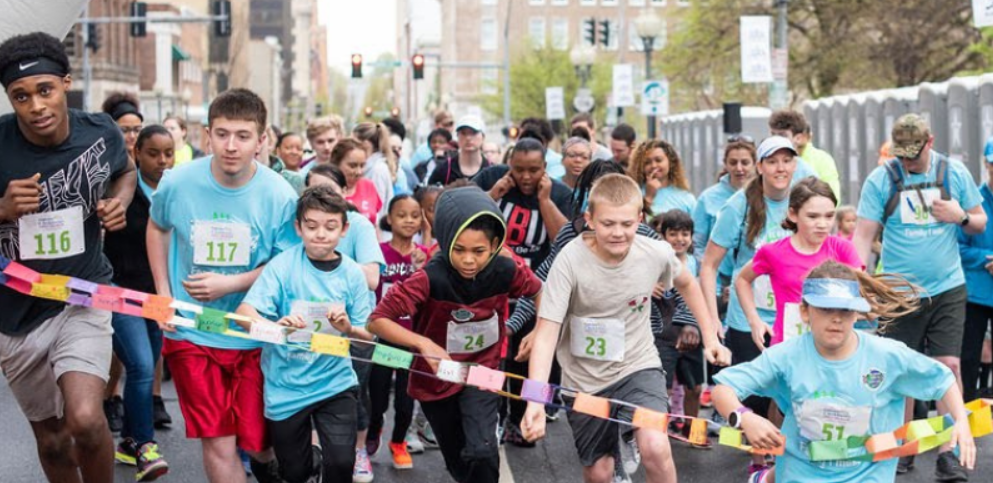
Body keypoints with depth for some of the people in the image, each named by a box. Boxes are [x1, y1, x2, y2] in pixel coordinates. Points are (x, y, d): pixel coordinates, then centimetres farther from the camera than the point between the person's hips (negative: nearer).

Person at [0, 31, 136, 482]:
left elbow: (126, 171, 14)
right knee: (51, 437, 15)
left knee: (85, 419, -22)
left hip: (84, 297, -1)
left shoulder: (101, 131, -9)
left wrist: (120, 202, -6)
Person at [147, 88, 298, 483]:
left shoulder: (280, 196, -13)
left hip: (254, 334, 0)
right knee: (218, 444, -3)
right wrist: (163, 294, 5)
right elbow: (157, 228, 12)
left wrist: (230, 284, -20)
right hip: (191, 332, 0)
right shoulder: (178, 183, -9)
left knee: (257, 440, 10)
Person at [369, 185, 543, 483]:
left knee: (481, 453, -22)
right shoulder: (431, 278, -31)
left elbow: (538, 291, 3)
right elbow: (377, 321, -31)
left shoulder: (506, 271, -21)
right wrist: (424, 344, -43)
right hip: (436, 379, 0)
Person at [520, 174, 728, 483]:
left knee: (655, 447, -24)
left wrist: (710, 336, 10)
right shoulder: (570, 261, -23)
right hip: (585, 379, 0)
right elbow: (546, 333, -27)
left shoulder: (657, 253, -15)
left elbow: (686, 284, 10)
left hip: (638, 367, 1)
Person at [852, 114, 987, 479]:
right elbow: (863, 235, -6)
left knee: (949, 366, -4)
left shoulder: (954, 173, 2)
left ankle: (948, 453, 1)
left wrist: (961, 217, -12)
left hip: (947, 289, 1)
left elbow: (980, 223, 11)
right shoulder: (880, 179, -4)